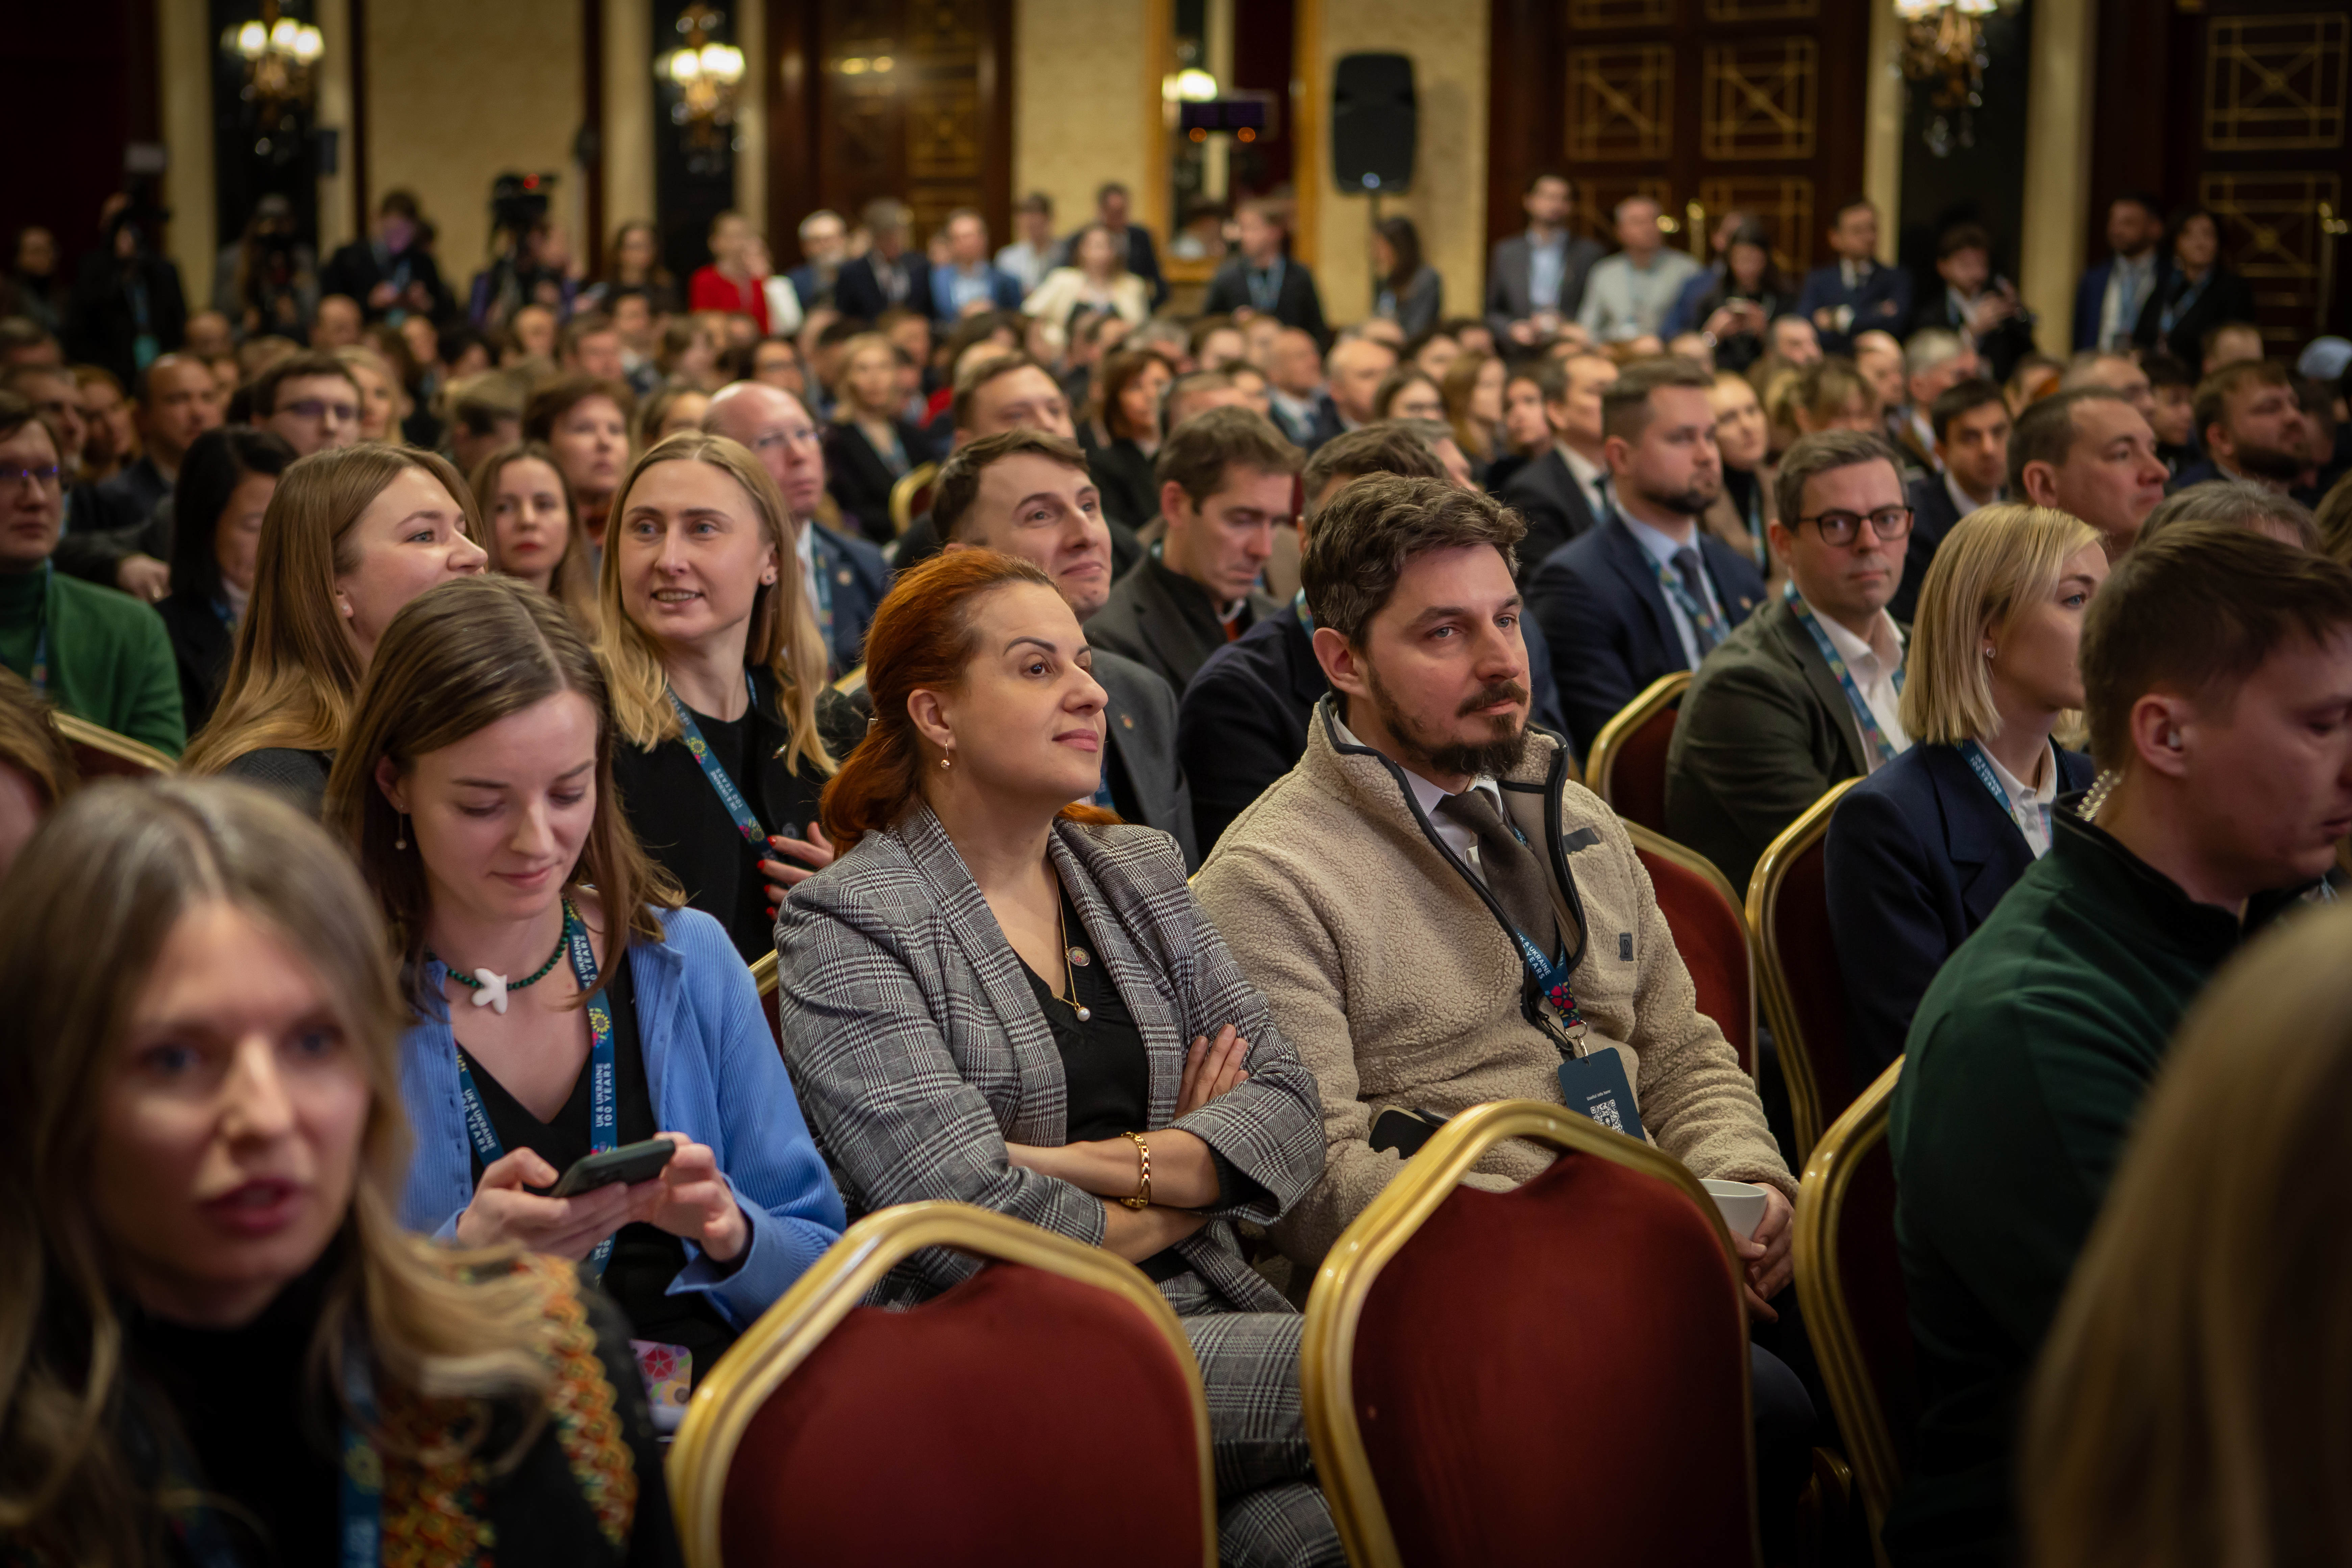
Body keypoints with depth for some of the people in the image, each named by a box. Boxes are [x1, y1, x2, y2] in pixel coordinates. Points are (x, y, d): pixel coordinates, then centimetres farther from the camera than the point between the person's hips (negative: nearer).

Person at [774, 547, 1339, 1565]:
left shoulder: (1142, 872, 18)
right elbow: (967, 1215, -12)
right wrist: (1178, 1190, 2)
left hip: (1206, 1315, 5)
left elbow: (1290, 1114, 9)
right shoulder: (845, 925, -2)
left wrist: (1103, 1164, -8)